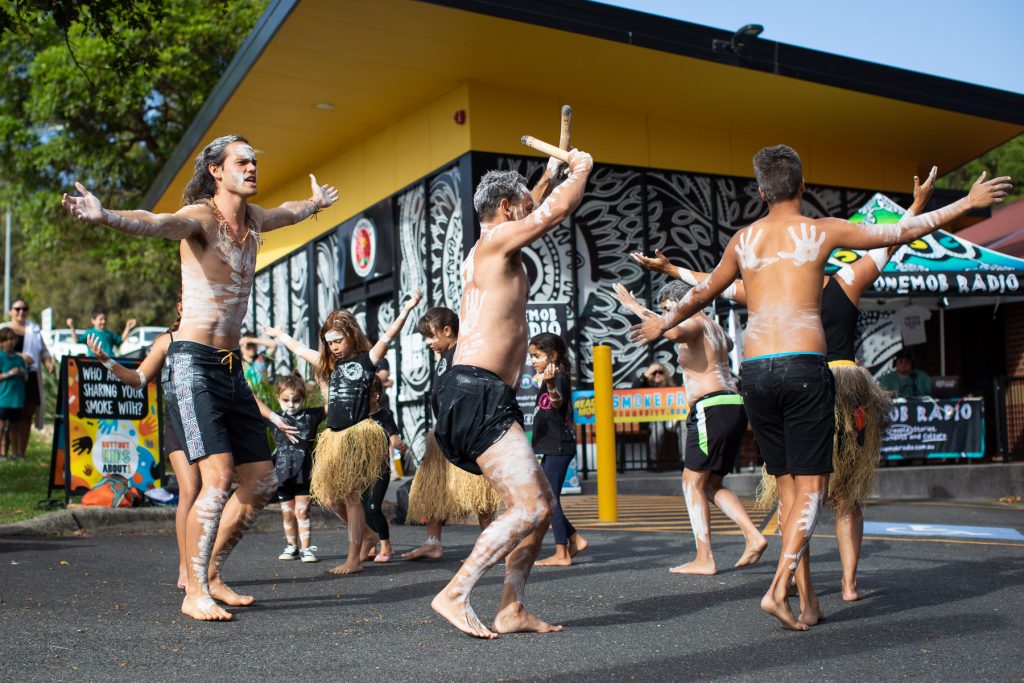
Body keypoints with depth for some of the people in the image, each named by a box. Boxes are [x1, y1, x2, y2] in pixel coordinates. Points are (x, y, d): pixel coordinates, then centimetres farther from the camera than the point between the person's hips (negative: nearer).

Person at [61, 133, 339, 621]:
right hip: (193, 363, -8)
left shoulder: (253, 219, 13)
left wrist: (314, 203, 57)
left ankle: (212, 576, 22)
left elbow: (289, 212, 38)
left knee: (262, 482, 8)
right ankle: (195, 593, -2)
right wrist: (104, 216, -51)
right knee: (218, 479, -16)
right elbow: (155, 224, -31)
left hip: (232, 367, 8)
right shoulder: (200, 218, -9)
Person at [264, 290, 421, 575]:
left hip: (358, 434, -7)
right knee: (329, 496, 6)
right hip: (334, 436, 7)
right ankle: (365, 537, 26)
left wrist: (406, 311, -25)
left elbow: (388, 337, -13)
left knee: (350, 495, -7)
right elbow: (298, 348, 29)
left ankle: (354, 559, -2)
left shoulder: (366, 360, 0)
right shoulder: (329, 364, 16)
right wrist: (278, 335, 41)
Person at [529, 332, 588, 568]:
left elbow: (558, 402, -38)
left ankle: (562, 554, -2)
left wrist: (551, 385, -55)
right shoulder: (549, 378, 17)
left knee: (550, 499, -8)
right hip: (552, 447, 10)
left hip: (559, 447, -10)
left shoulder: (559, 377, -14)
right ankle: (575, 539, 16)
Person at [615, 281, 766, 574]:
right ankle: (753, 536, 1)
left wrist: (637, 309, -20)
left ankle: (704, 560, -7)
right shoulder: (715, 328, 25)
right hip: (734, 407, 9)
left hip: (711, 408, -9)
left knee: (693, 483, -3)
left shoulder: (694, 323, -4)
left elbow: (673, 332, -30)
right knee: (711, 485, 14)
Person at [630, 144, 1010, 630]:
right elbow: (903, 231, 14)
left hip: (755, 371, 4)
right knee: (810, 487, 1)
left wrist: (663, 324, 46)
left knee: (787, 485, 12)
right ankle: (778, 588, -13)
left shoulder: (743, 240, 14)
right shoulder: (823, 231, 6)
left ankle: (806, 595, 15)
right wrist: (967, 203, 27)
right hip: (804, 367, -4)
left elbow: (701, 294, 27)